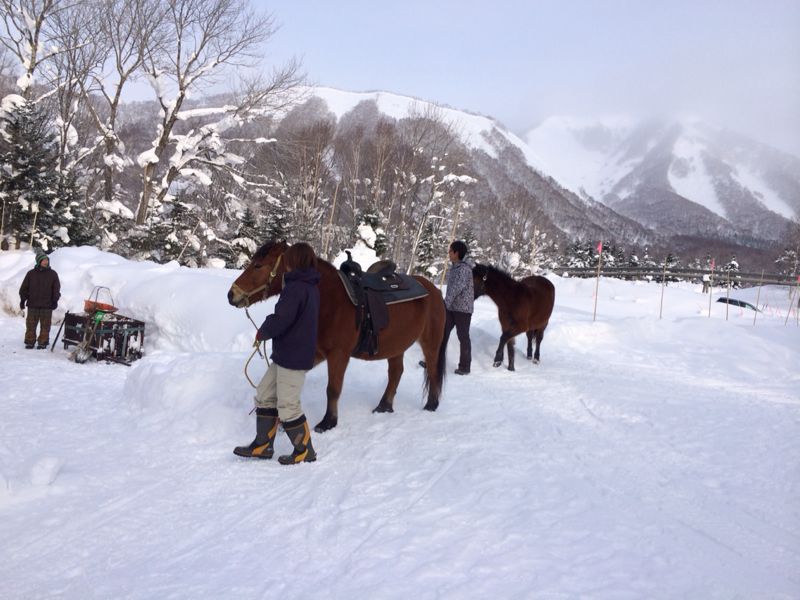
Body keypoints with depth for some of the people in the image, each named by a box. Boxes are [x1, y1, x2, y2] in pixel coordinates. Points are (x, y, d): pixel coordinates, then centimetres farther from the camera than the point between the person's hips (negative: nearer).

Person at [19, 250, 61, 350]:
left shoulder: (52, 274, 4)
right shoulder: (31, 273, 5)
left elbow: (56, 288, 4)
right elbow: (24, 288, 8)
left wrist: (55, 300, -4)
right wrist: (22, 300, 3)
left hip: (47, 305, -1)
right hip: (33, 305, 1)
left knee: (45, 325, 1)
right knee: (31, 324, 4)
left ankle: (43, 342, 9)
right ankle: (29, 341, 13)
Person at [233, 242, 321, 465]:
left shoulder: (295, 288, -20)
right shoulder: (312, 287, 11)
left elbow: (280, 320, -24)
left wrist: (262, 333, -5)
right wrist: (267, 331, 13)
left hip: (292, 357, -10)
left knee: (287, 405, 0)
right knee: (265, 395, 17)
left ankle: (304, 451, 13)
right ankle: (263, 444, 24)